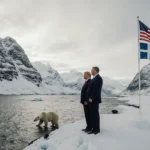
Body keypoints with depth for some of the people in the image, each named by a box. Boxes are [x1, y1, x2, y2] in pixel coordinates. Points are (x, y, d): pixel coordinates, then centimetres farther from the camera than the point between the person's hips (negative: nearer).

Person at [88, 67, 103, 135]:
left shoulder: (98, 78, -15)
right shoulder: (95, 78, 18)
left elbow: (97, 89, -22)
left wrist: (91, 98, -22)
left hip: (94, 99, -10)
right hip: (92, 99, 10)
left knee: (95, 114, -3)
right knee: (93, 114, 12)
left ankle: (96, 129, 6)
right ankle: (95, 128, 19)